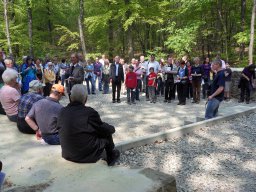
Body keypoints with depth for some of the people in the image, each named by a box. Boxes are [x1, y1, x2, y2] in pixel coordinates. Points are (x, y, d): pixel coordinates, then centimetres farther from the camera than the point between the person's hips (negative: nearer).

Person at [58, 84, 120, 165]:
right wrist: (112, 128, 15)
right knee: (107, 134, 13)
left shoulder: (62, 111, -7)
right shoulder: (90, 112, -22)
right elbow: (105, 130, -10)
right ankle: (112, 156, 37)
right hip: (87, 156, -5)